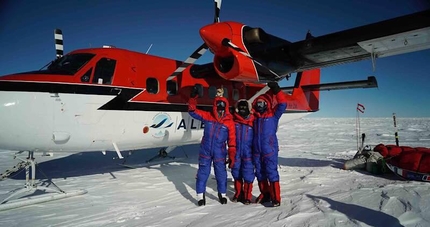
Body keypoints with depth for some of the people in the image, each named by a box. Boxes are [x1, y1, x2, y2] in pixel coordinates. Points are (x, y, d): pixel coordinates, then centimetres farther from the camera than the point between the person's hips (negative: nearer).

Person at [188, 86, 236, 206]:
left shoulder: (229, 122, -5)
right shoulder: (207, 116, -3)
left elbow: (232, 141, -2)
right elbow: (193, 111, 0)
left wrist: (232, 156, -3)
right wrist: (193, 98, -13)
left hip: (219, 153, 0)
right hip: (205, 151, 0)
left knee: (221, 173, 11)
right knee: (203, 173, 6)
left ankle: (222, 194, 32)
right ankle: (200, 195, 22)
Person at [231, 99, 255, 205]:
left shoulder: (253, 122, -1)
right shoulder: (234, 122, 2)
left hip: (248, 153, -2)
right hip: (236, 153, 2)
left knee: (248, 175, 0)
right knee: (236, 174, 11)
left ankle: (247, 196, 15)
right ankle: (238, 194, 28)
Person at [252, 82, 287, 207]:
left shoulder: (273, 115, -2)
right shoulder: (254, 117, 11)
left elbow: (282, 104, -14)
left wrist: (277, 90, -21)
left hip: (270, 150, -5)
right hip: (257, 150, 5)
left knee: (271, 173, -3)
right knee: (260, 173, 12)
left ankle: (276, 198, 5)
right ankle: (265, 194, 28)